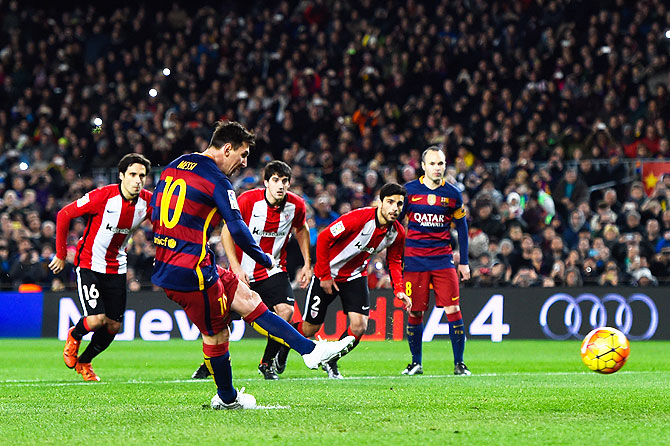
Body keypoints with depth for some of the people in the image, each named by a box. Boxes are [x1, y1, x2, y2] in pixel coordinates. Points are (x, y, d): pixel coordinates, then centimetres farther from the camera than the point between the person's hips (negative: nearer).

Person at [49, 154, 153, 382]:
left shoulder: (147, 201, -8)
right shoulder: (103, 196, -21)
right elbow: (64, 215, -13)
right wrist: (61, 254, -7)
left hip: (116, 268, 5)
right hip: (89, 266, -5)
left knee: (114, 326, 3)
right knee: (96, 320, -18)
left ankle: (84, 362, 30)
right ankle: (74, 336, 19)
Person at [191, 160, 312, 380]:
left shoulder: (296, 205, -7)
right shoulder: (247, 200, -17)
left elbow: (301, 229, 14)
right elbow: (227, 231, -9)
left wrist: (307, 264, 9)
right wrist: (236, 268, -17)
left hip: (274, 269, 2)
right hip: (243, 270, -2)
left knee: (285, 310, -21)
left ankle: (267, 362, -2)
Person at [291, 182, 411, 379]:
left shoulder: (397, 232, -9)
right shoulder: (359, 218, -28)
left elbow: (394, 262, 8)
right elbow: (324, 238, -22)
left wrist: (399, 290, -8)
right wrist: (325, 276, -18)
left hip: (355, 277, 5)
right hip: (327, 275, -5)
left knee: (359, 326, -12)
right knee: (310, 329, 2)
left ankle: (330, 362, 13)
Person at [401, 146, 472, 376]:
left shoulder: (452, 194, 4)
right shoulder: (409, 190, 1)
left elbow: (461, 228, 13)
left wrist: (464, 262, 10)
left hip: (442, 259, 0)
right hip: (414, 259, 0)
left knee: (453, 310, -8)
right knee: (414, 312, 1)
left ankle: (459, 363, -1)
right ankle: (416, 362, 16)